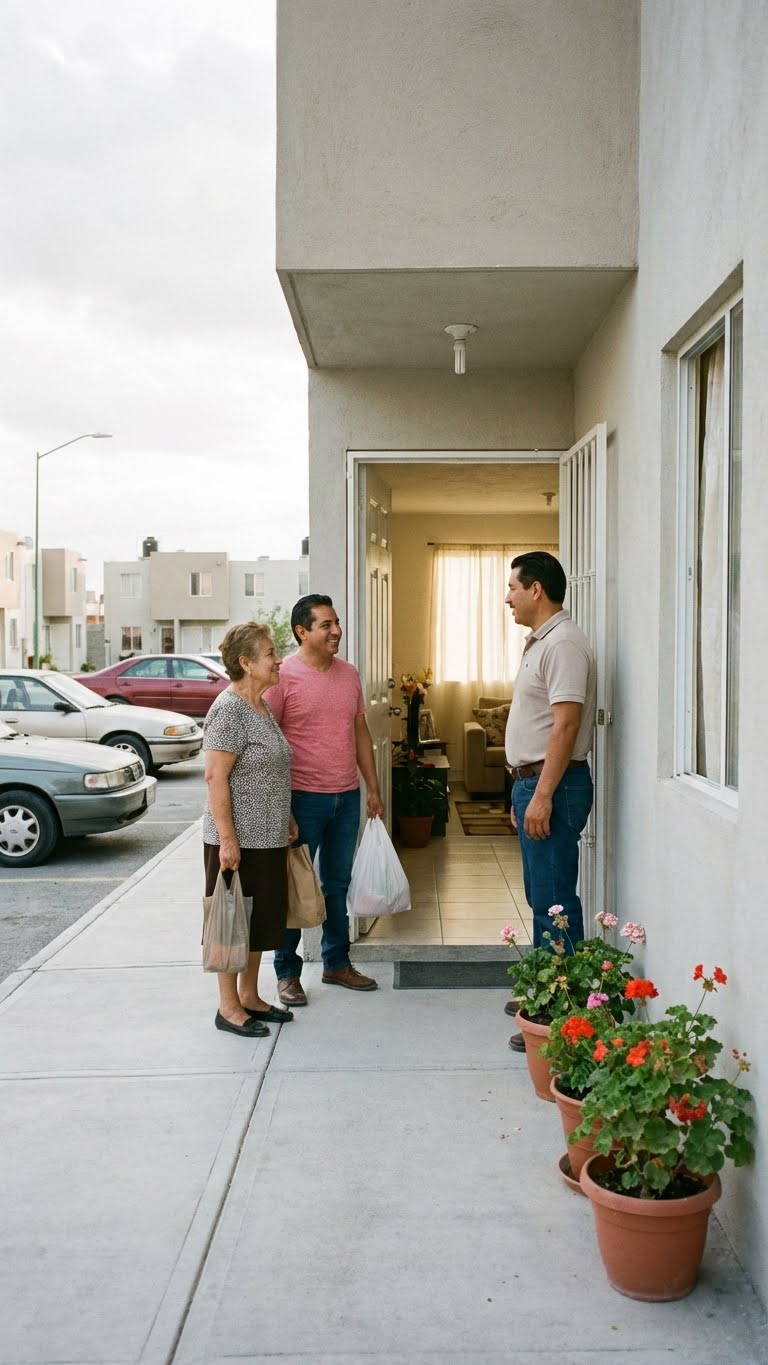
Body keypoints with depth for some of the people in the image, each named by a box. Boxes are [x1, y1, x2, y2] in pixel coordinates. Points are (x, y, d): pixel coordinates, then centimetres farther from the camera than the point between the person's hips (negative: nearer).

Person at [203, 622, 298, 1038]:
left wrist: (287, 819, 21)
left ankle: (249, 997, 29)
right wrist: (227, 839, -23)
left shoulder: (261, 706, 12)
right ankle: (228, 1008, 14)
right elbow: (215, 776, -22)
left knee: (261, 920, 16)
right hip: (238, 840, -9)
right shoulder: (229, 710, -18)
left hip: (268, 838, 9)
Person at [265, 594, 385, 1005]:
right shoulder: (283, 676, -11)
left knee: (337, 885, 16)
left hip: (347, 797, 6)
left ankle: (337, 963, 29)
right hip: (303, 799, -6)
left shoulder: (348, 674, 8)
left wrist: (373, 788, 14)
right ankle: (287, 973, 15)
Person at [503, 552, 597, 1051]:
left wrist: (542, 795, -24)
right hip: (533, 782, 11)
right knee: (541, 897, 17)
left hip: (553, 784, -11)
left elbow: (566, 724, -22)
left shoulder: (564, 643, -15)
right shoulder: (541, 642, 17)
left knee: (554, 901, -7)